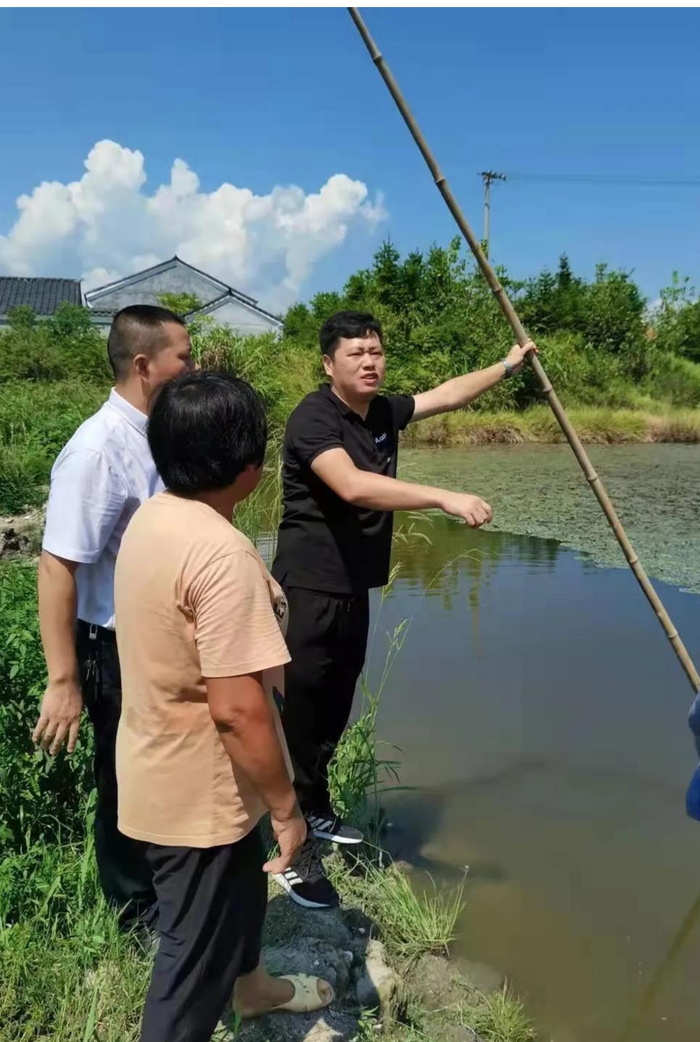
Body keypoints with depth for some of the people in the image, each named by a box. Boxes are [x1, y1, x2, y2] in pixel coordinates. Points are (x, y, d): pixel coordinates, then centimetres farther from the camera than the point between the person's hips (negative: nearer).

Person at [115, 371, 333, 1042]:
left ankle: (251, 985, 58)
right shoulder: (221, 550, -31)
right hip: (197, 793, -10)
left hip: (163, 772, 10)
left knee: (241, 890, 32)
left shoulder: (151, 518, -1)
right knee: (196, 954, 12)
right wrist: (286, 807, -16)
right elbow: (237, 709, -30)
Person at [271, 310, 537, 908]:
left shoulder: (384, 412, 7)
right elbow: (352, 486, -36)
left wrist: (507, 367, 31)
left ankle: (316, 813, 38)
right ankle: (295, 852, 9)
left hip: (354, 588, 9)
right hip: (308, 590, -8)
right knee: (301, 715, -2)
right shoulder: (314, 418, -19)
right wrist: (445, 498, -39)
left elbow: (447, 395, 23)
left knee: (335, 710, 19)